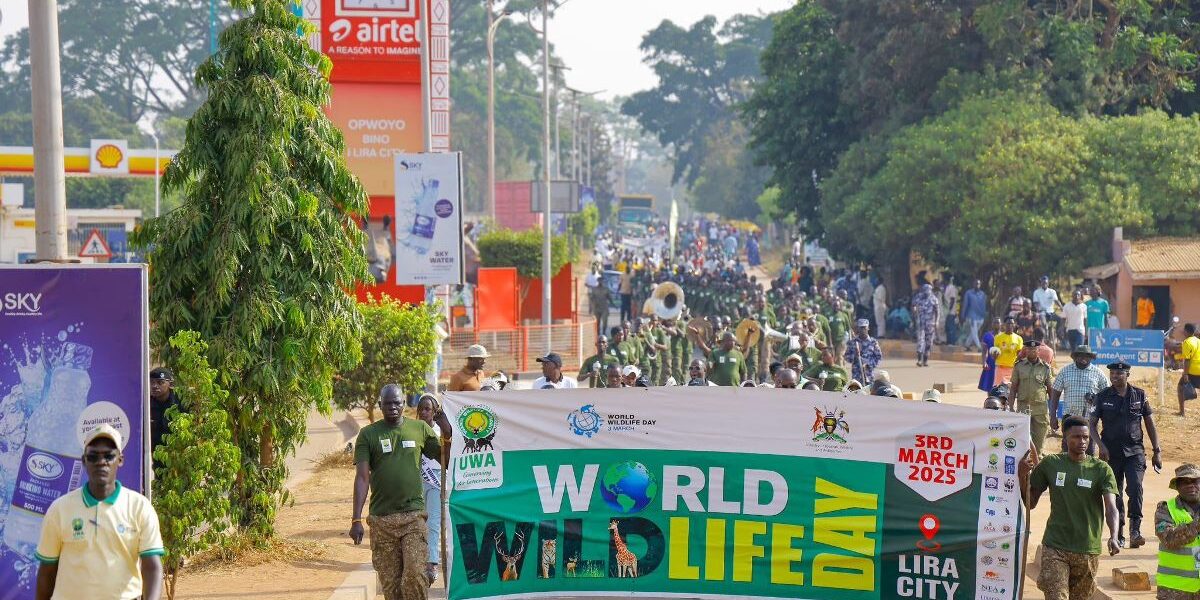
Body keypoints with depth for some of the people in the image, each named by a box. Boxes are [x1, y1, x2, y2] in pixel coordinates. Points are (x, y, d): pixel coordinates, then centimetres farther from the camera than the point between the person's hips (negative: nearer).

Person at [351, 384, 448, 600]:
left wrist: (447, 432, -6)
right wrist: (356, 520, -9)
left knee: (415, 576, -13)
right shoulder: (368, 434, 3)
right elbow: (362, 477, -2)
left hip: (414, 515, 0)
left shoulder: (420, 429, 7)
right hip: (381, 519, 0)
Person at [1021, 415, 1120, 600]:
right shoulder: (1050, 464, 2)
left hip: (1088, 550, 1)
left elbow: (1111, 507, -12)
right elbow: (1030, 502, 8)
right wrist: (1023, 476, -9)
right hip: (1055, 548, -1)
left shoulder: (1101, 469, -1)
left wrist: (1113, 537, -30)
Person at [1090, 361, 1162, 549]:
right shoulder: (1103, 396, 2)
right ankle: (1118, 534, 17)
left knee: (1135, 487, -19)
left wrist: (1157, 451, 8)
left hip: (1134, 451, -1)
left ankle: (1135, 529, -16)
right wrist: (1100, 445, -11)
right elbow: (1092, 423, 3)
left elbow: (1150, 424, 10)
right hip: (1111, 452, 1)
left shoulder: (1139, 395, 3)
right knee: (1114, 493, 6)